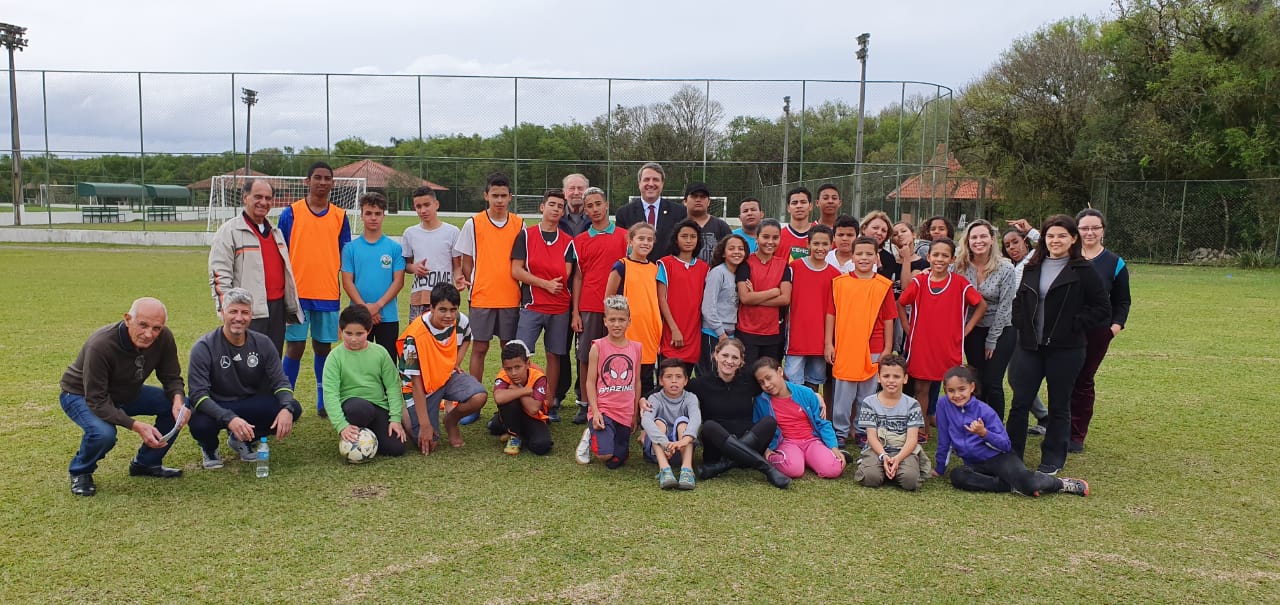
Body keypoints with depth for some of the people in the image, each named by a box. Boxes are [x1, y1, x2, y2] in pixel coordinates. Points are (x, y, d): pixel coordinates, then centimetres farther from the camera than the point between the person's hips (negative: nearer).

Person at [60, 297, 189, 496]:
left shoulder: (164, 338, -20)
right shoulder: (101, 345, -36)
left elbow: (172, 377, -7)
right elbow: (96, 400, -33)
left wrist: (178, 400, -30)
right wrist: (136, 426, -43)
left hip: (126, 393, 6)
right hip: (82, 395, -6)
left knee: (180, 406, -13)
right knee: (103, 433, -36)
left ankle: (146, 463, 7)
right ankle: (80, 472, -1)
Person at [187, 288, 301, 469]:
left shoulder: (262, 343, -5)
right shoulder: (204, 347, -16)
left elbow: (279, 381, -3)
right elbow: (198, 394, -23)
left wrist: (286, 408, -26)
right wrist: (229, 419, -40)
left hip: (250, 403, 4)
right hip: (215, 407, -3)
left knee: (293, 409, -20)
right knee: (201, 424, -38)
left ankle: (242, 440, 7)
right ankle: (210, 449, 5)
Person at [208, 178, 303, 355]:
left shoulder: (275, 232, 17)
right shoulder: (230, 231, -5)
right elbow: (219, 275, -11)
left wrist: (292, 307, 20)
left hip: (277, 308, 7)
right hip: (250, 313, -7)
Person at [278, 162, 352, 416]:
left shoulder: (340, 216, 8)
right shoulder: (291, 212, 1)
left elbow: (345, 255, 13)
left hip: (328, 293, 2)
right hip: (297, 292, -2)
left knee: (323, 347, 9)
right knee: (294, 347, 0)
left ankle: (324, 402, 18)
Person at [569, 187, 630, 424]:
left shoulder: (623, 236, 5)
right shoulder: (580, 240, 10)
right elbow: (578, 277, 9)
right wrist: (575, 312, 3)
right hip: (588, 307, 1)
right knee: (585, 357, 3)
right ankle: (584, 405, 12)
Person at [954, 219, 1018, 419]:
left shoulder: (1006, 269, -11)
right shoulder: (961, 267, -3)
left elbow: (1004, 307, -10)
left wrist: (992, 340, -9)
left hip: (1000, 333, -3)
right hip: (973, 332, 3)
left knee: (992, 383, -6)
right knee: (978, 383, 6)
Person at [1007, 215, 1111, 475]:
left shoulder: (1083, 271, -5)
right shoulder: (1032, 268, 10)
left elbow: (1102, 309, -5)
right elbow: (1018, 301, 21)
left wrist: (1074, 325, -12)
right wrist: (1021, 324, 5)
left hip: (1065, 350, -4)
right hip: (1030, 347, 4)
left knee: (1059, 406, 9)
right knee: (1020, 403, 4)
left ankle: (1053, 459, 21)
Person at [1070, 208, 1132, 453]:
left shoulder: (1115, 263, 4)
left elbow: (1122, 302, 8)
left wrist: (1116, 325, -5)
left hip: (1096, 333, 0)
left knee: (1084, 382, 5)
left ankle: (1077, 435, 13)